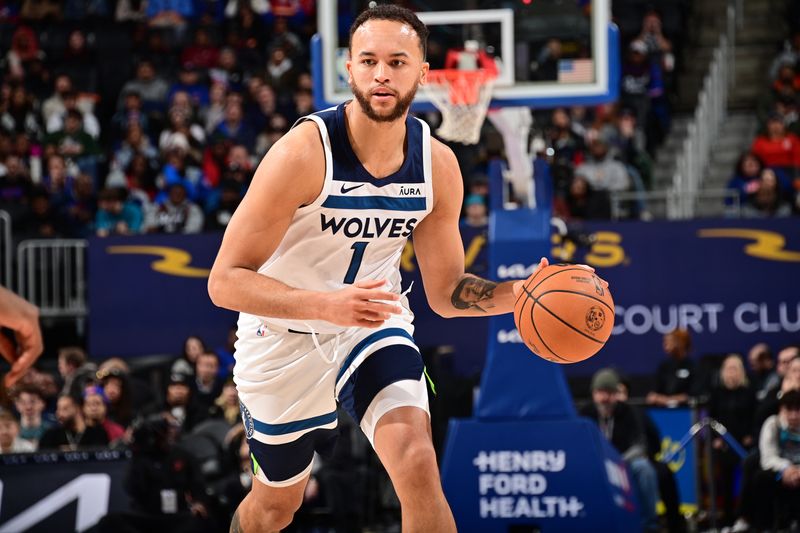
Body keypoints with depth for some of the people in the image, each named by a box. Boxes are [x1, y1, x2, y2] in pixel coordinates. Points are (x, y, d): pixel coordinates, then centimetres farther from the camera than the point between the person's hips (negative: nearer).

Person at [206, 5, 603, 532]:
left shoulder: (438, 164, -12)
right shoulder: (304, 152, -27)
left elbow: (446, 291, 1)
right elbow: (225, 281, -27)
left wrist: (518, 293, -19)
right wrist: (326, 304, -41)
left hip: (373, 321, 2)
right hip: (284, 340, -2)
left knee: (417, 463, -24)